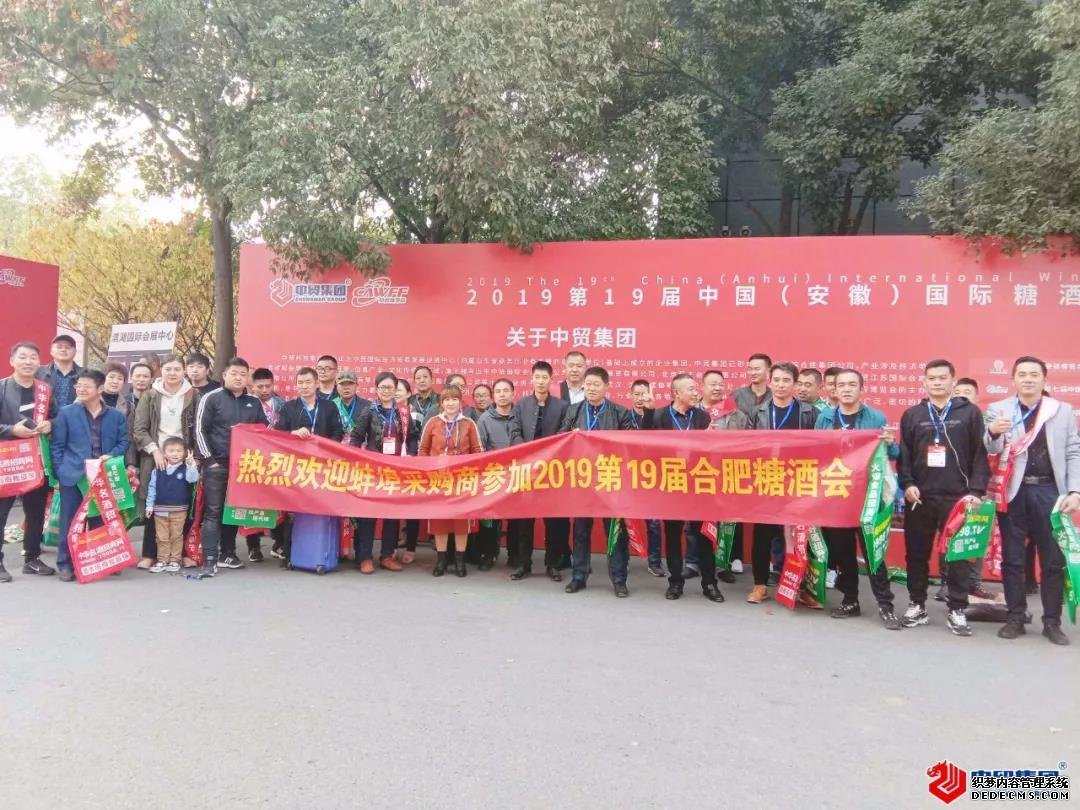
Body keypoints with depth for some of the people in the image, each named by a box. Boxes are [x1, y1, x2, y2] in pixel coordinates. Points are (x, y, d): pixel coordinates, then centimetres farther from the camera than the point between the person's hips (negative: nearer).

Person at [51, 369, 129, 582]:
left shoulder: (115, 416, 8)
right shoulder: (66, 413, 2)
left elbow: (123, 442, 9)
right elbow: (57, 445, 1)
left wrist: (111, 456, -10)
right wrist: (60, 472, -7)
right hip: (73, 476, -2)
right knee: (69, 522, 3)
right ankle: (65, 564, 12)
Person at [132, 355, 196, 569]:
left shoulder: (192, 395, 4)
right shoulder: (150, 396, 4)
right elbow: (139, 429, 1)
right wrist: (155, 450, -11)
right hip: (155, 457, 0)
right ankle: (149, 554, 10)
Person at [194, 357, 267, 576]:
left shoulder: (254, 403, 12)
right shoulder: (211, 398, -1)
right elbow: (200, 430, -4)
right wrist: (209, 459, -9)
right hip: (217, 464, -4)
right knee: (213, 511, -5)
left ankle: (227, 554, 22)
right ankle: (209, 559, -4)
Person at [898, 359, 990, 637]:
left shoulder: (970, 413, 4)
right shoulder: (912, 415, 10)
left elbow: (981, 455, 0)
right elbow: (904, 455, 8)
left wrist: (976, 490, -9)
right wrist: (907, 484, -6)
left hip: (958, 498, -2)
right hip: (919, 497, 2)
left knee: (959, 555, 4)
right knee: (917, 554, 8)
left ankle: (957, 611, 15)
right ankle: (917, 606, 20)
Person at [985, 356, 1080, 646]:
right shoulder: (998, 410, 5)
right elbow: (990, 451, -2)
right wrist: (992, 433, -25)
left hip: (1049, 491, 1)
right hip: (1013, 492, 0)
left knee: (1054, 560, 6)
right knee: (1012, 559, 5)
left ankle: (1052, 622, 16)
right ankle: (1015, 617, 16)